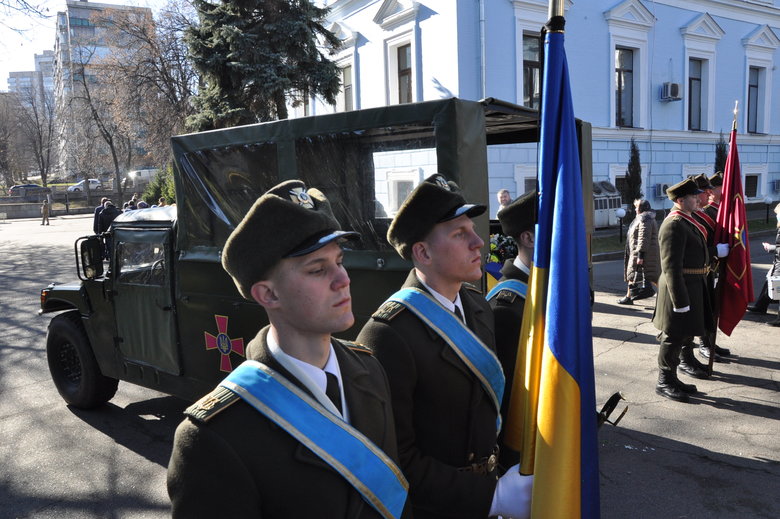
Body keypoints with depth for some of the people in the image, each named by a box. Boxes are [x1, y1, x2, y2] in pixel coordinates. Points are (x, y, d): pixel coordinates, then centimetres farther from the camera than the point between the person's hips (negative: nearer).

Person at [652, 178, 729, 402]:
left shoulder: (688, 221, 13)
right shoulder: (674, 225, -20)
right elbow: (671, 266, -23)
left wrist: (716, 250, 14)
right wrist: (680, 300, -24)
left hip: (693, 285, 10)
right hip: (681, 286, -10)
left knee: (685, 333, 17)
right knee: (674, 336, 0)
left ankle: (676, 373, 30)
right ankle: (664, 382, 12)